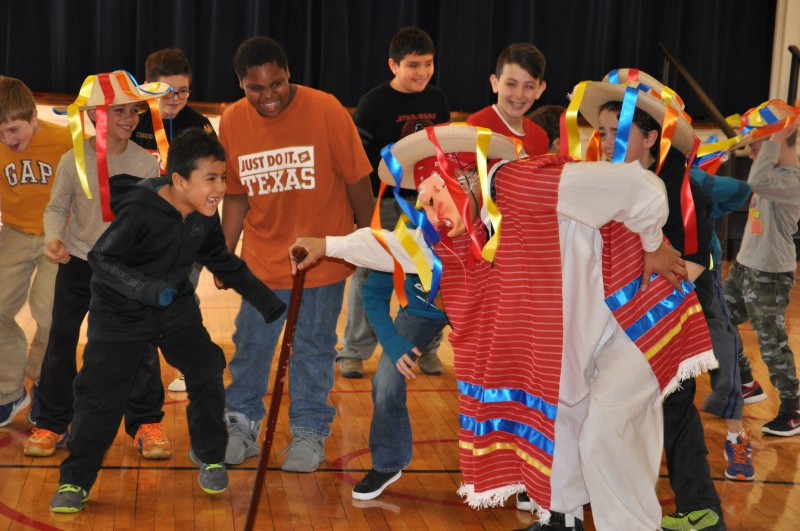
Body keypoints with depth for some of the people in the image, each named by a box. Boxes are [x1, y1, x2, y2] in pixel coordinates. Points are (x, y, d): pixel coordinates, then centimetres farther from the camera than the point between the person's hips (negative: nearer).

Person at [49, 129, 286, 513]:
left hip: (176, 308, 5)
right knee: (100, 394, -5)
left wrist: (267, 301, 11)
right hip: (121, 313, -5)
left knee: (207, 374, -1)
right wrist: (147, 288, -39)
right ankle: (75, 481, 10)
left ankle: (209, 455, 22)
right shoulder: (140, 211, -29)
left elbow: (223, 262, 9)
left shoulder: (205, 215, -8)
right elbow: (100, 259, -26)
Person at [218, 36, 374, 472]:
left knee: (313, 350, 7)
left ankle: (310, 432, 21)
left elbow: (356, 180, -8)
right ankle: (241, 428, 24)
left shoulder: (325, 111, -16)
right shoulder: (232, 122, -5)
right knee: (250, 345, 9)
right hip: (263, 258, 3)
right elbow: (237, 194, 6)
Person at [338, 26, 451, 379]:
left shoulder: (437, 100, 4)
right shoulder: (374, 103, -10)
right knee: (368, 277, 3)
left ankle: (427, 347, 23)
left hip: (425, 201, 4)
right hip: (381, 203, -4)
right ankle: (354, 351, 13)